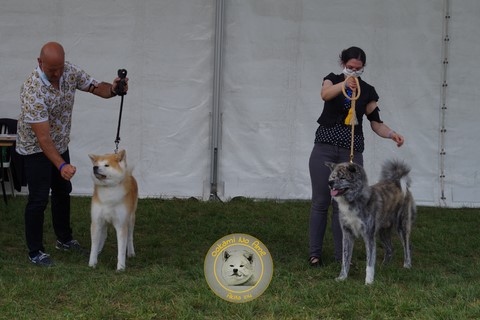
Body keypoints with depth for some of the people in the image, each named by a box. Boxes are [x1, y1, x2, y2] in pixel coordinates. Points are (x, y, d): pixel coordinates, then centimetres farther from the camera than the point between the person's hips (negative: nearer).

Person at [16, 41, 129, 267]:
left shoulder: (70, 72, -15)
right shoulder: (32, 91, -35)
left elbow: (96, 88, -7)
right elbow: (43, 138, -37)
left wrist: (113, 89, -31)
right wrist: (62, 165, -45)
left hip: (60, 144, 7)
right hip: (36, 149, -7)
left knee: (63, 191, 18)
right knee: (39, 199, -5)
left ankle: (64, 239, 35)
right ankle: (35, 252, 8)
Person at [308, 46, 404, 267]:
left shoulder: (367, 91, 6)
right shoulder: (333, 80, 1)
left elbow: (375, 122, 5)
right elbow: (325, 94, -22)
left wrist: (391, 134, -15)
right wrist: (344, 84, -42)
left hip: (351, 152, 1)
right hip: (324, 149, -1)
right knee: (320, 201, 1)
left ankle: (341, 255, 10)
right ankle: (315, 253, 10)